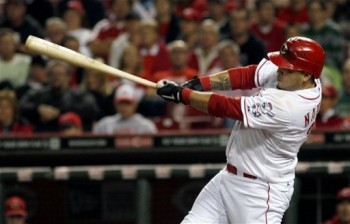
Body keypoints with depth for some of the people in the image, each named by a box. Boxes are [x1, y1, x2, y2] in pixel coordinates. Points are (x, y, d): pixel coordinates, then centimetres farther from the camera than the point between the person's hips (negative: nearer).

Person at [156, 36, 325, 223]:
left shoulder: (286, 106, -32)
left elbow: (226, 107, -26)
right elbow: (248, 75, 0)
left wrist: (180, 94, -17)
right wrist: (199, 83, -13)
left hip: (261, 190, -10)